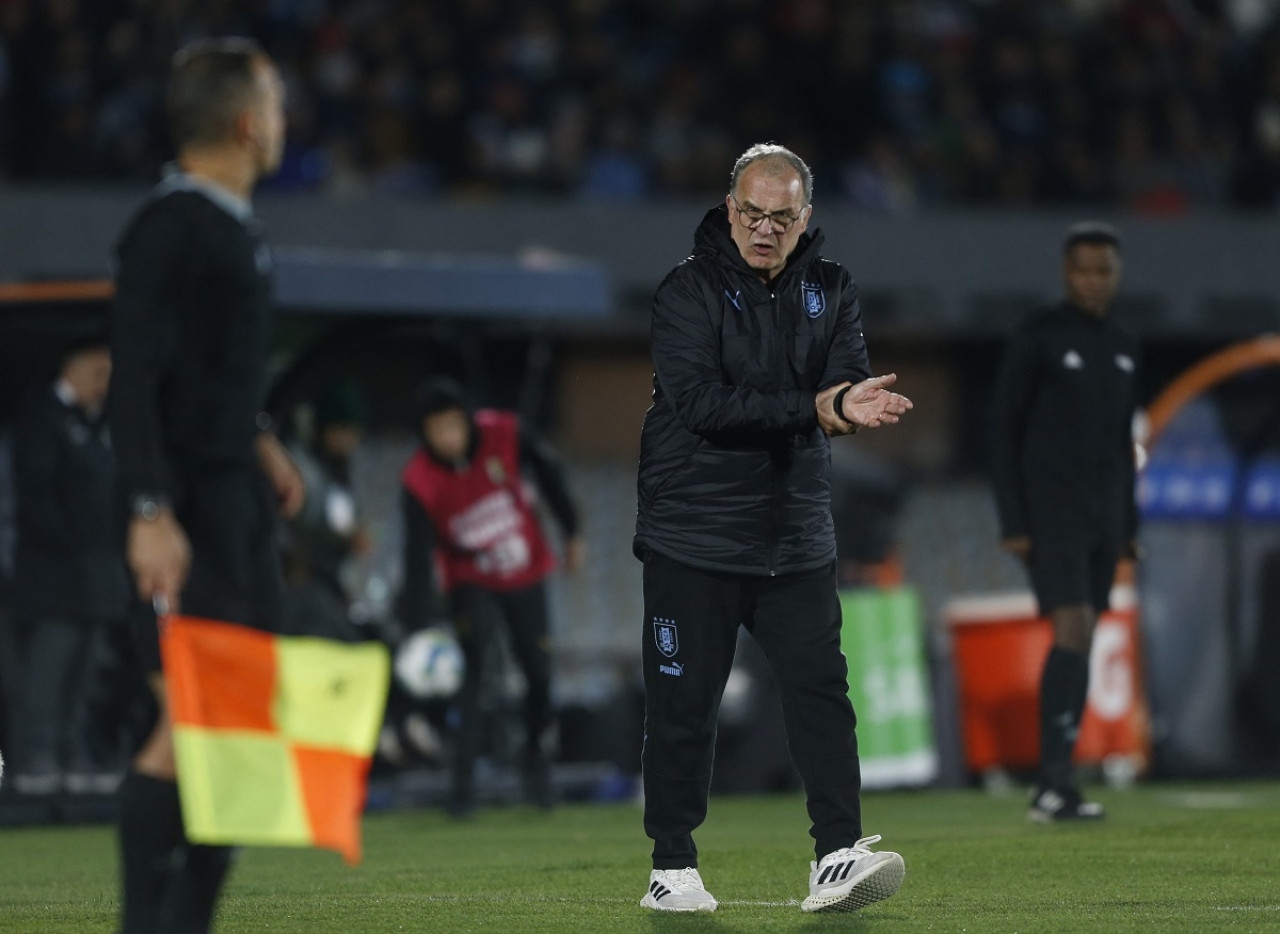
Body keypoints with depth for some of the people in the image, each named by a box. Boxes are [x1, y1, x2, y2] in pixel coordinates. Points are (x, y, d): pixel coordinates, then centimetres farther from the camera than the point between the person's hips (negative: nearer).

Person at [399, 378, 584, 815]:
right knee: (471, 667, -22)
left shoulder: (505, 434, -22)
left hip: (526, 574, 2)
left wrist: (572, 533, 3)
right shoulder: (419, 481, -25)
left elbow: (548, 469, -2)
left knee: (539, 671, 6)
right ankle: (463, 782, -21)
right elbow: (419, 559, -26)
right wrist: (419, 630, -33)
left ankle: (535, 751, 36)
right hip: (472, 584, -2)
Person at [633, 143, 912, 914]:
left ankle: (838, 857, -7)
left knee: (821, 689, -6)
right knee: (684, 706, 2)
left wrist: (852, 403, -31)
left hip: (797, 537, 3)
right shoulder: (689, 292, -7)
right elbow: (703, 404, -20)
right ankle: (673, 869, 13)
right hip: (692, 538, -3)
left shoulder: (830, 292, 6)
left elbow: (851, 384, -6)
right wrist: (817, 407, -25)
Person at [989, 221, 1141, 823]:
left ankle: (1053, 791, 12)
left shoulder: (1122, 348, 13)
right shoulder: (1033, 338, -9)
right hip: (1047, 510, -7)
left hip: (1100, 514, 7)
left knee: (1079, 647, 7)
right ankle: (1056, 783, -21)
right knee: (1073, 635, -19)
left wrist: (1127, 527, 15)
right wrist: (1011, 524, -14)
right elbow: (1002, 429, -9)